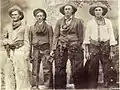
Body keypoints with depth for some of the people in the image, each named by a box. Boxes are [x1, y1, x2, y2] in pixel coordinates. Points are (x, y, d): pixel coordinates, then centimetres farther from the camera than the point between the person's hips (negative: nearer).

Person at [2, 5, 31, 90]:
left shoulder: (24, 27, 4)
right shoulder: (8, 27, 15)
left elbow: (26, 42, 2)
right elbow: (4, 40, 18)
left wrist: (26, 54, -7)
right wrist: (7, 41, -6)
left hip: (20, 51, -4)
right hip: (10, 52, 4)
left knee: (21, 72, -5)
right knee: (9, 72, 4)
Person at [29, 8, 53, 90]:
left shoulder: (48, 27, 6)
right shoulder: (32, 28, 13)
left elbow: (51, 40, 4)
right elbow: (30, 41, 13)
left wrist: (51, 52, -4)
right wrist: (30, 53, 8)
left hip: (45, 49, -2)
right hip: (36, 50, 2)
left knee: (47, 70, -4)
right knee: (35, 71, 2)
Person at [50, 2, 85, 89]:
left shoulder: (78, 21, 7)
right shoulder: (59, 22, 12)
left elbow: (80, 36, 7)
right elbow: (56, 36, 9)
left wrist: (79, 48, 2)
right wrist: (53, 49, 2)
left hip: (74, 47, -2)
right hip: (61, 47, 2)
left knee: (77, 70, -3)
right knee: (59, 70, 1)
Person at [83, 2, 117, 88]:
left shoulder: (108, 22, 7)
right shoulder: (90, 23, 7)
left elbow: (111, 36, 4)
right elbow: (87, 37, 5)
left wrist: (112, 51, -1)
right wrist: (87, 51, -1)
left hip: (105, 47, 0)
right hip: (93, 47, 0)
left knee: (107, 70, -2)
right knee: (93, 70, 0)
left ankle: (107, 86, 8)